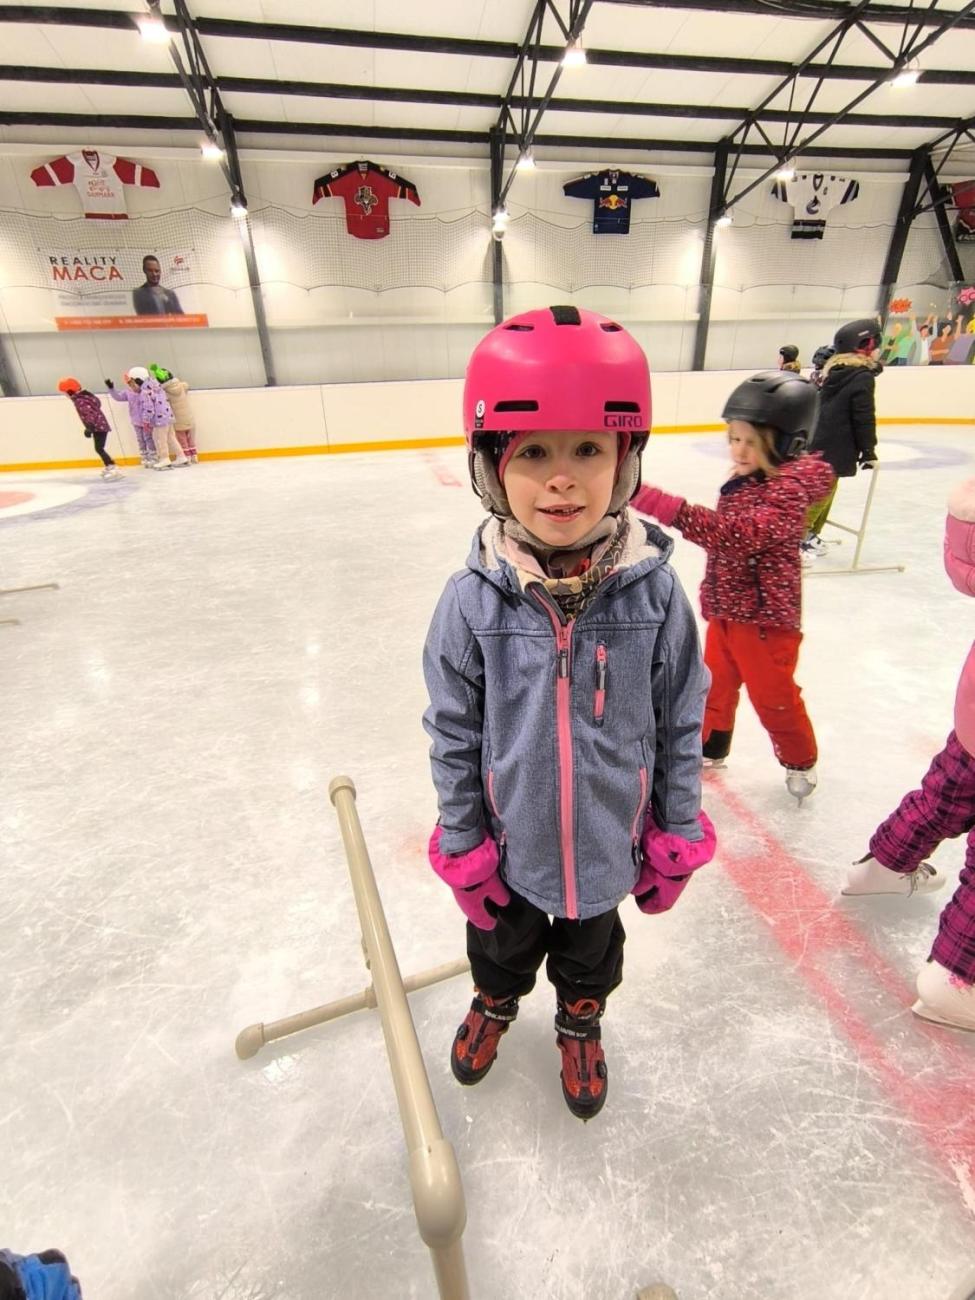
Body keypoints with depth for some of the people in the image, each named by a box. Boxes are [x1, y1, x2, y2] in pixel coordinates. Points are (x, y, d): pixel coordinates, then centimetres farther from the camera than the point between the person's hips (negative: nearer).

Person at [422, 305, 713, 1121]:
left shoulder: (653, 591, -20)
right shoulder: (473, 601, -22)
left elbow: (681, 721, -8)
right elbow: (452, 732, -11)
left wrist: (678, 836, -1)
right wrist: (463, 845, -4)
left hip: (607, 841, 1)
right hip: (510, 844, 0)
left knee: (590, 951, 30)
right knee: (502, 944, 31)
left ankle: (580, 1022, 63)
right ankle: (496, 1003, 65)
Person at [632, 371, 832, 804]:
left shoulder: (787, 496, -24)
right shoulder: (743, 481, 2)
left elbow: (735, 535, -40)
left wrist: (662, 505, -49)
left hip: (765, 616, -7)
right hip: (725, 610, 7)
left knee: (773, 697, 10)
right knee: (716, 685, 19)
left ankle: (800, 761, 35)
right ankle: (710, 747, 40)